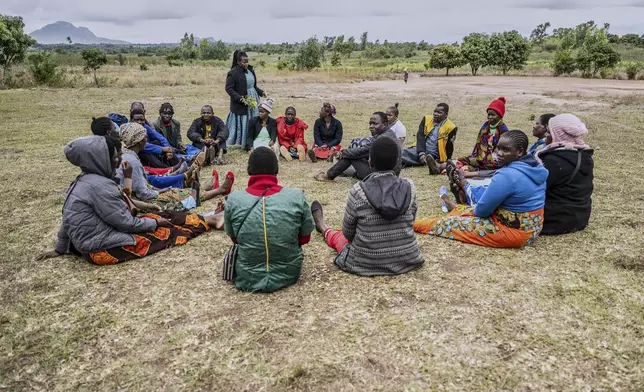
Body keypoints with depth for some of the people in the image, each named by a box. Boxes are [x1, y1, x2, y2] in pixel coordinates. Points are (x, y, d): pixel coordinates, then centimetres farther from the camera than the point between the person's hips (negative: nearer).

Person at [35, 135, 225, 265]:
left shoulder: (84, 180, 5)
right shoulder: (99, 186, -25)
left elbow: (68, 220, 13)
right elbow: (126, 222, -20)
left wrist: (60, 248, 23)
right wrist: (154, 223, -5)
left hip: (97, 237, 9)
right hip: (104, 248, -9)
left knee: (163, 216, 7)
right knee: (165, 231, 1)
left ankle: (208, 219, 14)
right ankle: (209, 221, 15)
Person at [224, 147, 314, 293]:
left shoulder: (234, 199, -16)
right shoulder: (297, 197, -18)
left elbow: (234, 238, 2)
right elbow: (305, 238, -3)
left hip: (247, 278, 0)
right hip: (288, 274, 0)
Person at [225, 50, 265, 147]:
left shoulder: (250, 71, 9)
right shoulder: (233, 73, -13)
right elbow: (228, 88, -13)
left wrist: (260, 92, 3)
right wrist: (240, 98, -22)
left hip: (253, 101, 7)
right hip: (240, 104, -7)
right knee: (241, 125, 0)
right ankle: (236, 144, 14)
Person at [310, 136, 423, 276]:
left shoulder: (358, 191, -20)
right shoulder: (409, 187, -11)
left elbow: (348, 233, -6)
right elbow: (411, 222, 5)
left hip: (366, 263, -2)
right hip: (406, 259, 2)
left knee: (340, 236, 31)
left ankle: (323, 227, 61)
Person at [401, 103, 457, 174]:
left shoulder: (450, 128, -2)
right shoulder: (426, 119, 8)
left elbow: (449, 148, 3)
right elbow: (420, 136, -3)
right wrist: (421, 153, -16)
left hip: (433, 156, -3)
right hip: (419, 150, 3)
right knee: (402, 153, -24)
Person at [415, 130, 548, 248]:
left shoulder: (506, 175, -27)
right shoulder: (535, 166, 2)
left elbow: (483, 210, -18)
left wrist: (474, 211, 5)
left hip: (513, 231, -8)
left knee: (451, 222, 2)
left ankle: (413, 224, 19)